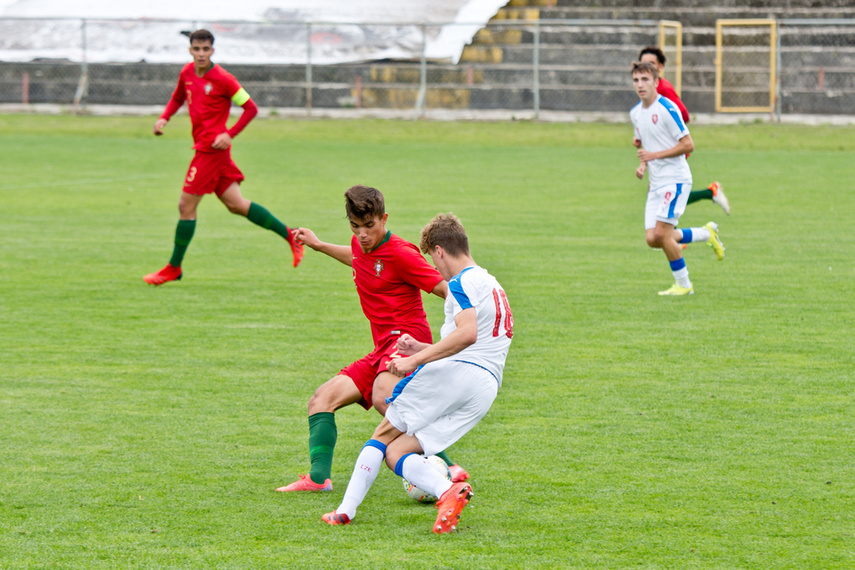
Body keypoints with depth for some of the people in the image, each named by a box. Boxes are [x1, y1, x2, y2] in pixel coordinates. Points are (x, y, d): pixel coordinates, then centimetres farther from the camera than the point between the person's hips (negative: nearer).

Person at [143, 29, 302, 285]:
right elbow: (177, 98, 27)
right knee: (235, 204, 8)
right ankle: (288, 234, 15)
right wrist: (164, 118, 8)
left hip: (213, 147, -8)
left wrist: (229, 134, -17)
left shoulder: (222, 79, -12)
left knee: (186, 205, -4)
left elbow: (251, 108, -7)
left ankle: (173, 268, 7)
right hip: (203, 147, 8)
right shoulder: (187, 73, 9)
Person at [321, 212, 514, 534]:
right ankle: (448, 491, -20)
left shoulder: (462, 283, -3)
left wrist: (417, 360, -19)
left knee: (384, 436, 7)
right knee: (396, 453, 5)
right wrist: (421, 349, 35)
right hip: (486, 391, 8)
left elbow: (467, 333, -21)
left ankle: (347, 510, 0)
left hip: (453, 373, -8)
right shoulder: (494, 286, 27)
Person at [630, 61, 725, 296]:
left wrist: (655, 155, -17)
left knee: (662, 233, -16)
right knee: (652, 239, -1)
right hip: (656, 183, 8)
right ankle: (707, 234, 19)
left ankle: (683, 284, 0)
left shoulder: (667, 109, -13)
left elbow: (688, 145, -14)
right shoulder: (635, 113, 12)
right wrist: (643, 165, 6)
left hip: (675, 179, -8)